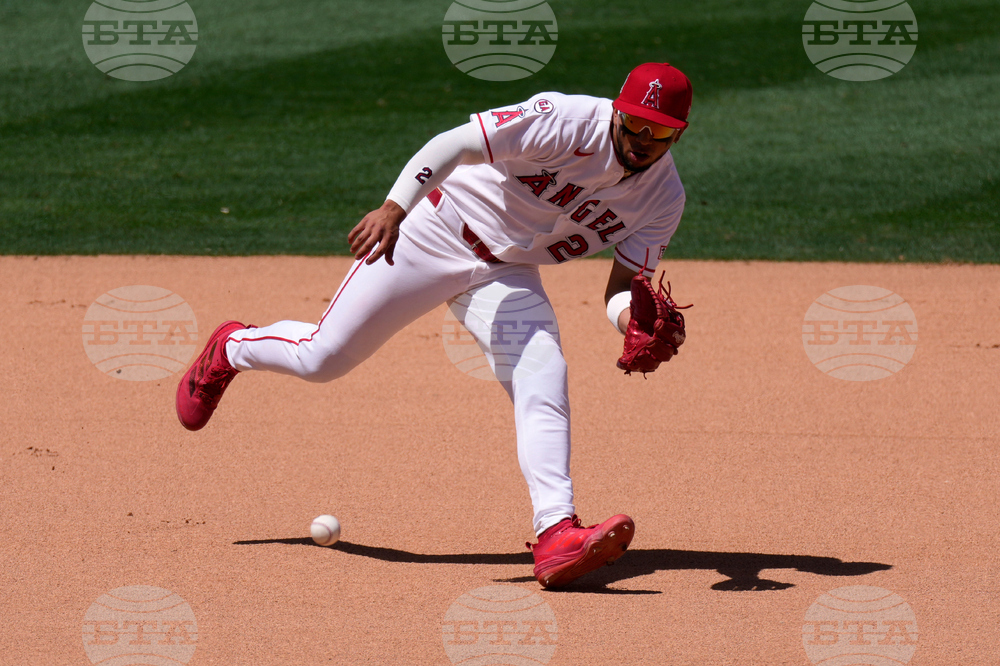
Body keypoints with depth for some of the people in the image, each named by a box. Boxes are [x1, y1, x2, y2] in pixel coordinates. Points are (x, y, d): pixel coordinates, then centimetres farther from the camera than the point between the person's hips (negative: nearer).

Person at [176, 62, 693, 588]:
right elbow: (457, 144, -33)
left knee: (543, 383, -20)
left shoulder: (664, 199, -9)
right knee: (323, 358, 0)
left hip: (508, 274, 4)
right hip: (434, 233, -4)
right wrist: (393, 208, -46)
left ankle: (556, 535, -27)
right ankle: (232, 348, 33)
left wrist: (634, 319, -33)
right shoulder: (568, 122, -27)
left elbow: (623, 288, -8)